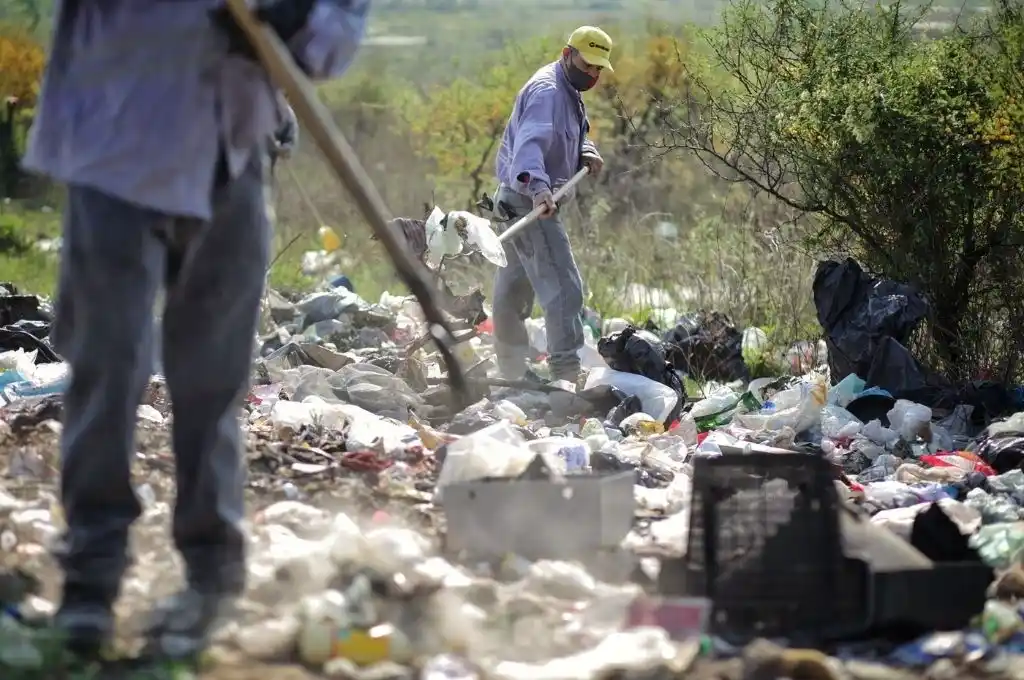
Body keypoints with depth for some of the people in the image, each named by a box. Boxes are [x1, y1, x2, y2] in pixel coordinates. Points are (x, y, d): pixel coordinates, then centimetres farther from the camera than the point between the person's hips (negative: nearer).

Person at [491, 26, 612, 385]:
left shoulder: (568, 92, 15)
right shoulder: (547, 91, -19)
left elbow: (573, 135, 25)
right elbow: (529, 142, -35)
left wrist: (587, 152, 2)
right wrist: (538, 186, -52)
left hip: (522, 200, 11)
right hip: (529, 199, -11)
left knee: (514, 289, 20)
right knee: (563, 288, -16)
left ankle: (514, 370, 32)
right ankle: (566, 375, -21)